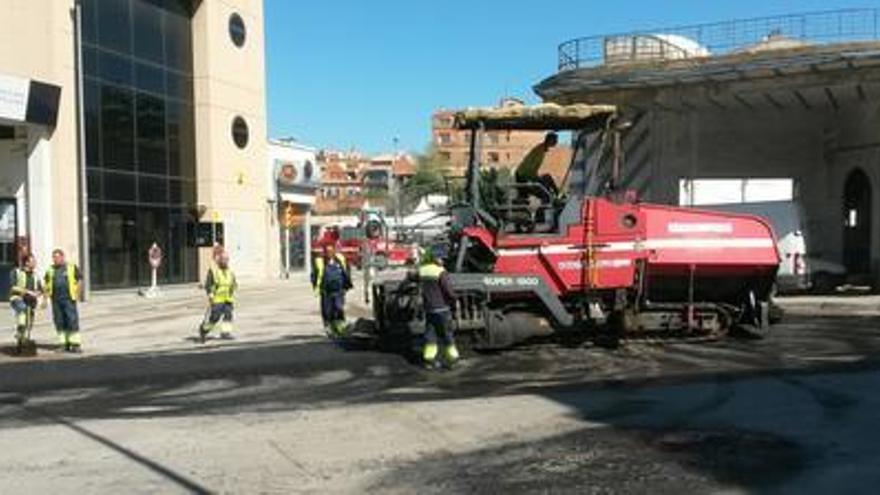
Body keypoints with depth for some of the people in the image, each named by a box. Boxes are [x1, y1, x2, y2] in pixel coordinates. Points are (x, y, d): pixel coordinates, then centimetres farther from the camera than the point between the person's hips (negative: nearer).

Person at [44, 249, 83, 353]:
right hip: (56, 300, 4)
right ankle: (64, 344, 12)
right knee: (60, 322, 5)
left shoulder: (71, 267, 3)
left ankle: (76, 344, -7)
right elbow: (46, 285, 17)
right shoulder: (50, 270, 12)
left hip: (69, 299, -4)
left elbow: (79, 280, 4)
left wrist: (77, 295, -3)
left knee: (72, 321, -8)